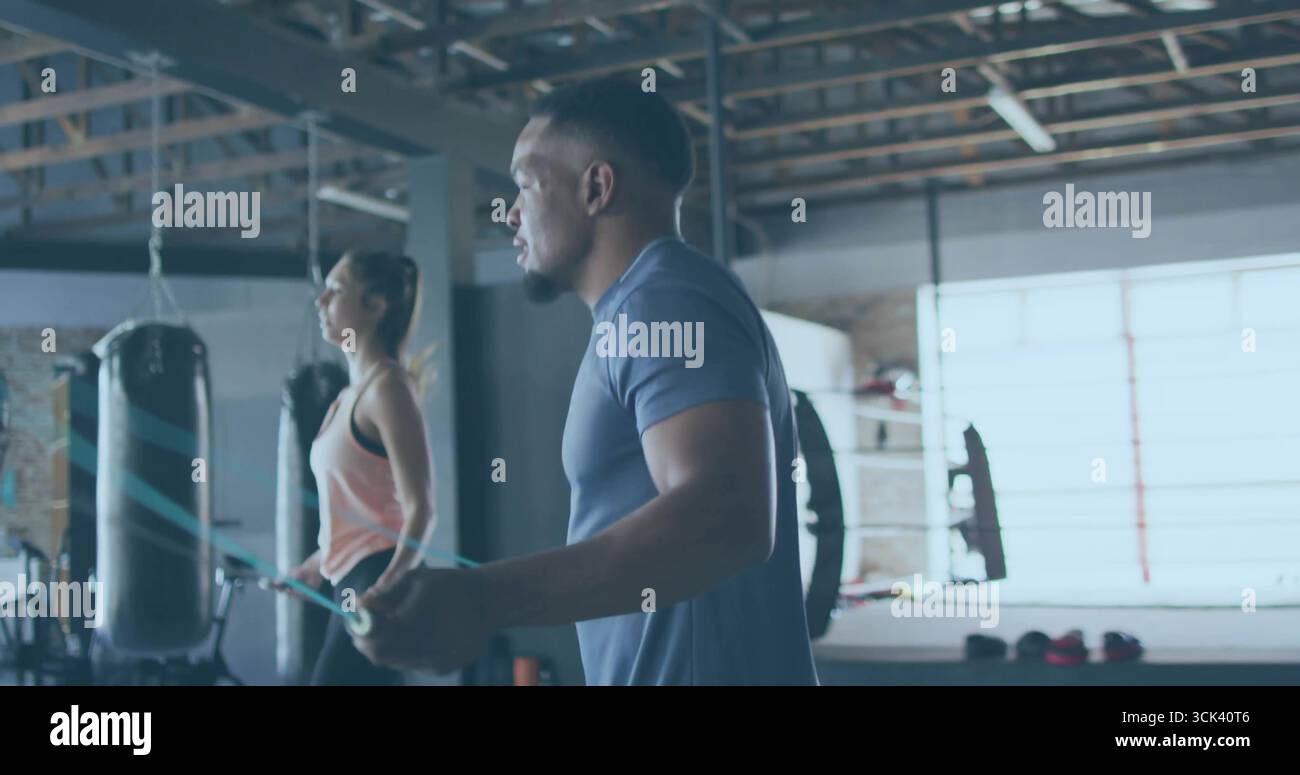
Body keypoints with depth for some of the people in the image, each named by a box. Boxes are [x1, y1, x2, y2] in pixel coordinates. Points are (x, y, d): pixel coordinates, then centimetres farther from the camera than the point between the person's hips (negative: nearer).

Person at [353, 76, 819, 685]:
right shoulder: (648, 304, 15)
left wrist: (483, 599, -38)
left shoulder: (665, 299, -16)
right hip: (674, 664, 9)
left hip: (700, 666, -9)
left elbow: (725, 517, -30)